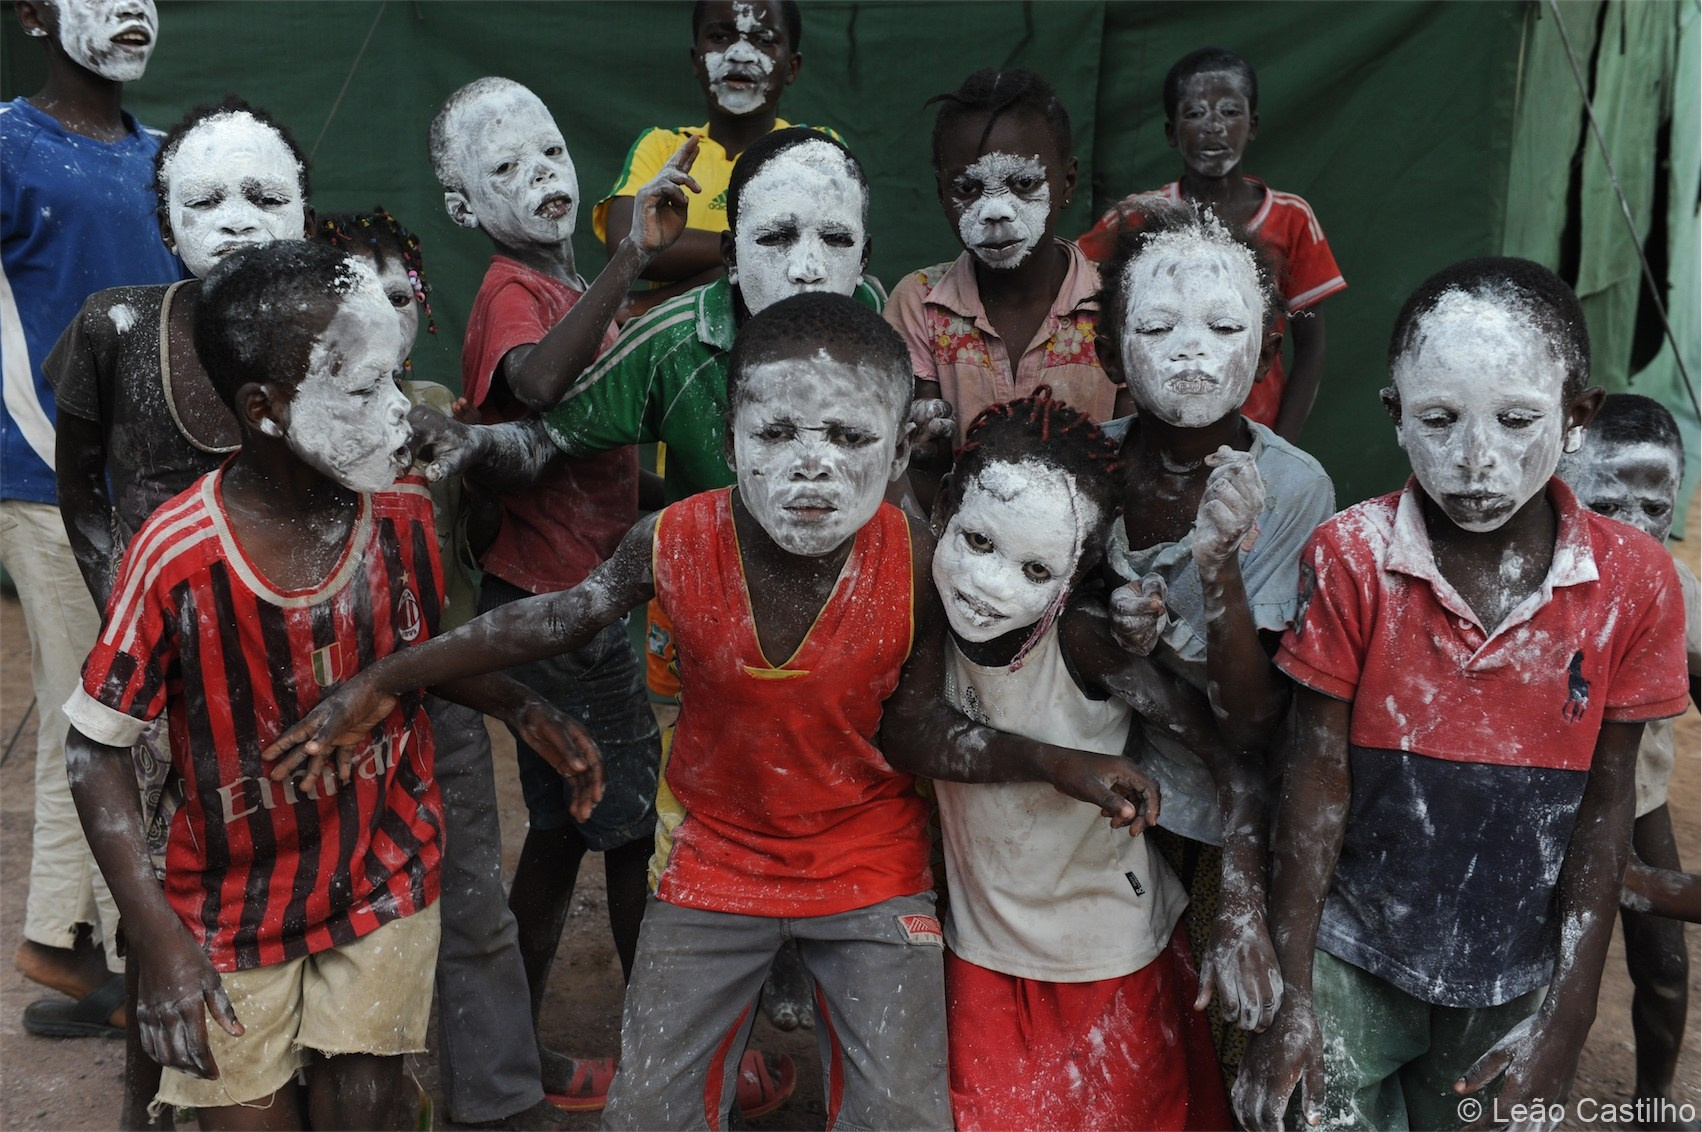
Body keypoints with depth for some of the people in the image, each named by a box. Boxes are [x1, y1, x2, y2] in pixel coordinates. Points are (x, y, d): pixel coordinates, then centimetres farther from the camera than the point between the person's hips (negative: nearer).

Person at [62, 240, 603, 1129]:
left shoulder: (404, 515, -14)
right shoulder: (175, 557, -24)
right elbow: (97, 749, -13)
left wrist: (526, 711, -10)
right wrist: (158, 940, -17)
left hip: (387, 878, 2)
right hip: (231, 906, -2)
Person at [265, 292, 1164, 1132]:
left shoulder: (915, 566, -24)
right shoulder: (677, 544, -24)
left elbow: (907, 727, -10)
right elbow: (556, 619, -6)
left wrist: (1054, 763, -19)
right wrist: (378, 683, -5)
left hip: (869, 865, 0)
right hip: (711, 859, 1)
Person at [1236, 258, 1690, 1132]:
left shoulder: (1633, 582, -12)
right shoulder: (1350, 559, -15)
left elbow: (1604, 807, -5)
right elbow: (1318, 782, -11)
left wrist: (1567, 1019, -4)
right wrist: (1291, 997, -9)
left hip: (1516, 977, 2)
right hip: (1354, 958, -1)